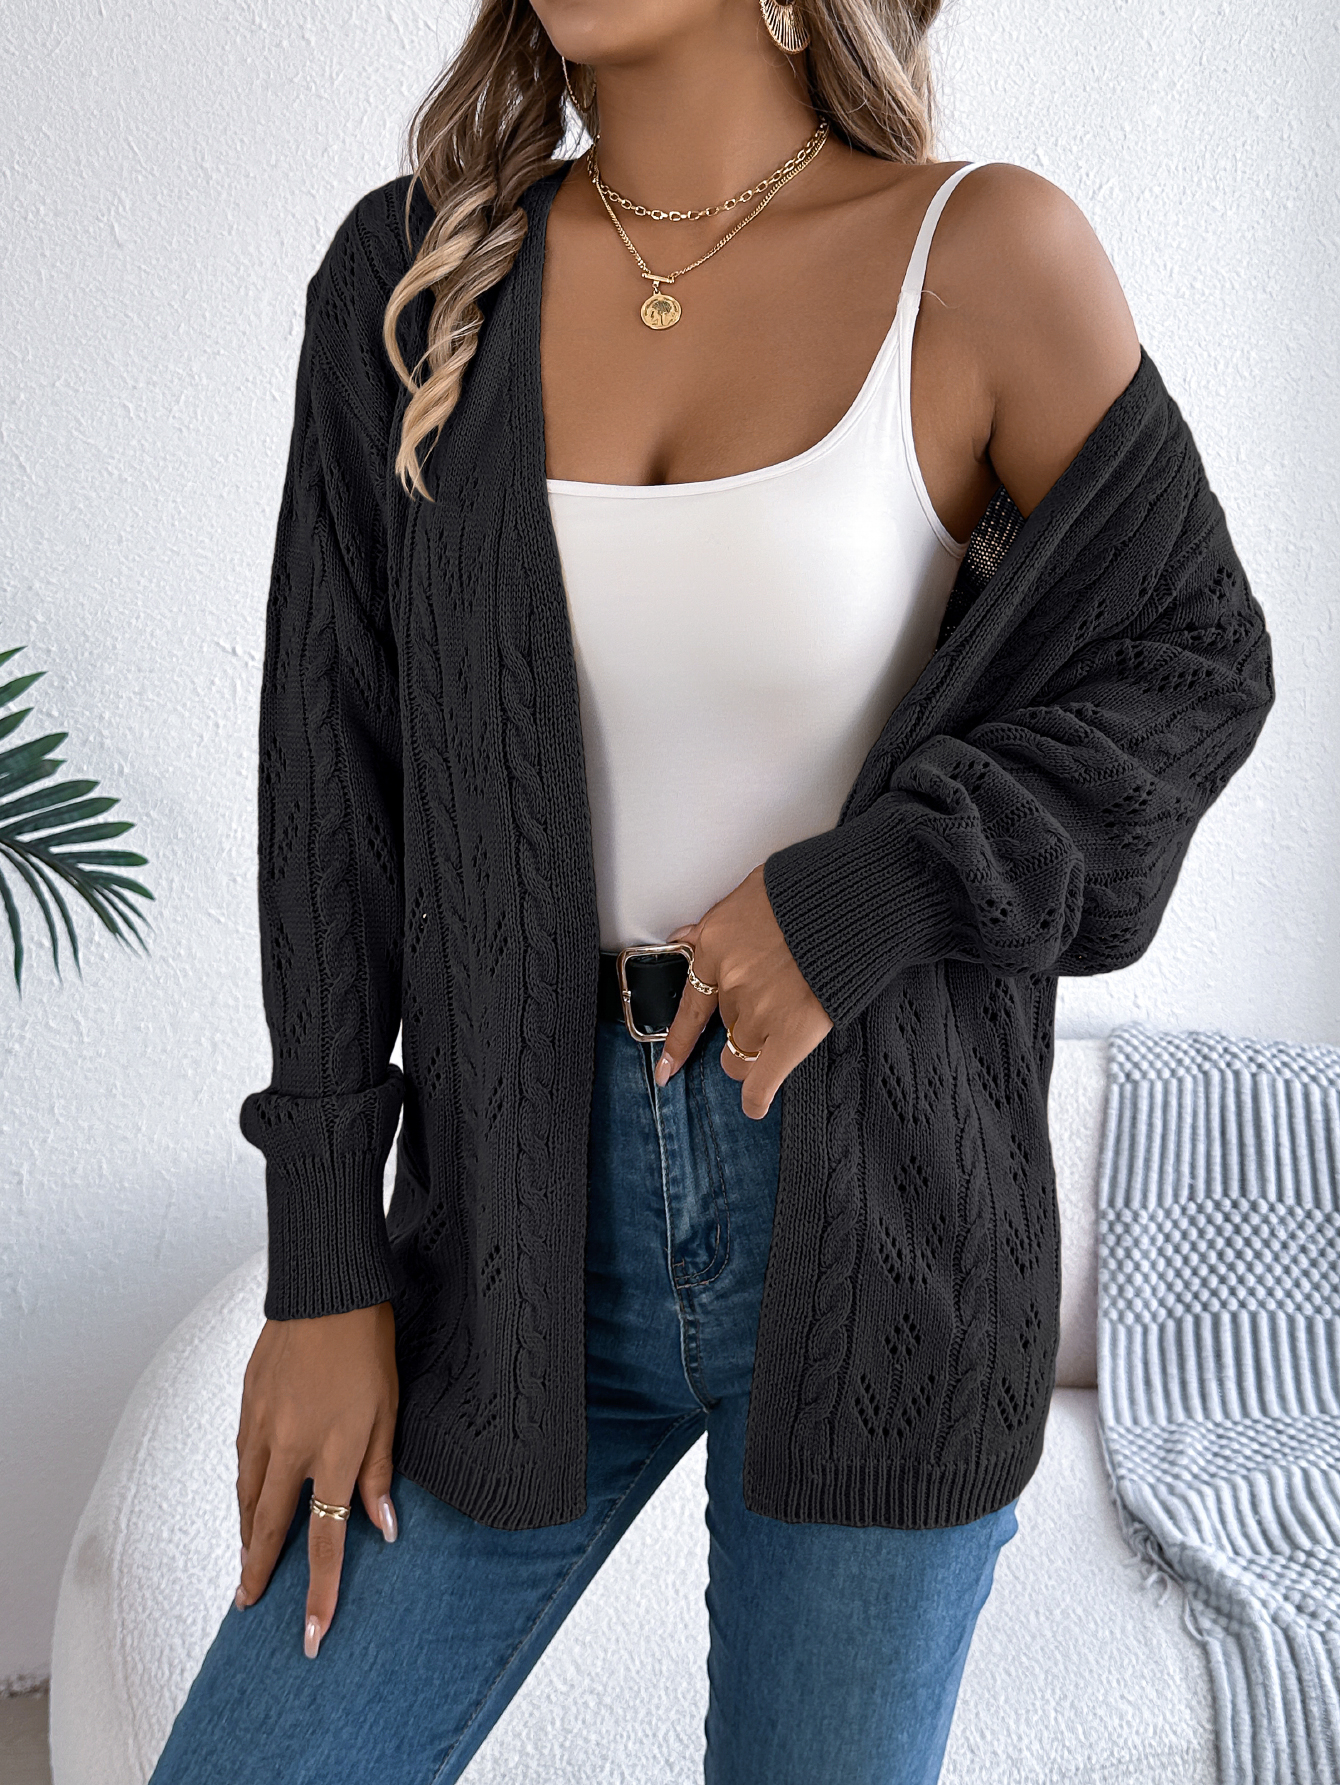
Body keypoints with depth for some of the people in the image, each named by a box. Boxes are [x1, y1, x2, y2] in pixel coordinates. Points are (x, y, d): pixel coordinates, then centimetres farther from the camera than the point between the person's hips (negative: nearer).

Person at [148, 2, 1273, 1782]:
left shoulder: (986, 256, -6)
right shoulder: (411, 276, 2)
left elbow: (1189, 666, 2)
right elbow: (335, 772, 1)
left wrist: (859, 896, -13)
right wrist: (326, 1264, 0)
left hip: (875, 1215, -2)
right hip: (532, 1203, 3)